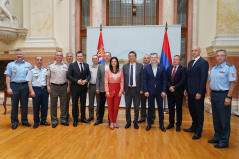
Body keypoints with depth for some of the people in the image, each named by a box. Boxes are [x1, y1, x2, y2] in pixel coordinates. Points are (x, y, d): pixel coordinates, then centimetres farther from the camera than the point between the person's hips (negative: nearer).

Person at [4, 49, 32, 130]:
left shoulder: (28, 65, 10)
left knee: (25, 105, 7)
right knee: (14, 105, 3)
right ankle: (14, 122, 14)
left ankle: (24, 121, 19)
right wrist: (8, 88, -7)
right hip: (14, 86, -1)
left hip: (25, 86, 1)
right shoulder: (10, 65, 7)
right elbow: (8, 77, 2)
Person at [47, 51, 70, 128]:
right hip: (54, 87, -1)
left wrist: (68, 86, 1)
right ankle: (54, 121, 15)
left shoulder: (66, 65, 7)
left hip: (63, 86, 1)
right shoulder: (51, 65, 4)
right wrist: (48, 86, -2)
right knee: (53, 104, 4)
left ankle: (63, 120, 19)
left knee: (63, 104, 7)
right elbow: (48, 76, 5)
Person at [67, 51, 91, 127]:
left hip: (84, 87, 3)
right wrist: (77, 81, -17)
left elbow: (89, 75, 8)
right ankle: (75, 119, 18)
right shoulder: (72, 65, -3)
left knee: (83, 103, 12)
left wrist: (86, 80, -12)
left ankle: (83, 118, 26)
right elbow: (68, 75, -10)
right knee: (75, 104, 6)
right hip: (75, 87, -3)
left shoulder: (86, 65, 8)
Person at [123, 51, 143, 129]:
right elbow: (123, 78, 4)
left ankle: (135, 122, 25)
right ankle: (128, 122, 26)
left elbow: (142, 78, -1)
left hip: (136, 89, -1)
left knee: (136, 107, 9)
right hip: (128, 89, 1)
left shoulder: (140, 66, 0)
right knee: (127, 107, 10)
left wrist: (141, 89, -6)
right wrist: (123, 89, -1)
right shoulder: (125, 66, 4)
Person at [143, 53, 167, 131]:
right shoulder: (146, 68, 2)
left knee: (160, 108, 8)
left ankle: (161, 124, 22)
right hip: (150, 91, 0)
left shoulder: (162, 67, 2)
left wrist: (164, 91, -8)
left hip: (159, 91, 0)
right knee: (150, 108, 9)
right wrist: (145, 91, -8)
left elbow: (164, 80, 0)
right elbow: (144, 80, 0)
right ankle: (149, 124, 22)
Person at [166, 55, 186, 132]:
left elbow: (183, 81, -11)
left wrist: (175, 87, -16)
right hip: (170, 91, 4)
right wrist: (170, 87, -10)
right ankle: (171, 123, 23)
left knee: (179, 108, 6)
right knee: (171, 108, 11)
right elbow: (166, 79, 5)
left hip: (178, 92, -4)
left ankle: (178, 125, 16)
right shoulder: (169, 68, 11)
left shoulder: (182, 69, -3)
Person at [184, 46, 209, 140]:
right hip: (190, 92, 7)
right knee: (192, 111, 17)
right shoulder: (190, 63, 15)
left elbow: (204, 78, -15)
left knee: (199, 112, 4)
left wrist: (199, 92, -19)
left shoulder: (203, 62, -10)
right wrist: (186, 89, 13)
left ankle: (198, 132, 16)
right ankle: (194, 127, 34)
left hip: (198, 92, -7)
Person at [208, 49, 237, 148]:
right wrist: (211, 95, 14)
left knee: (224, 120, 1)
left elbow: (233, 83, -15)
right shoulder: (214, 68, 14)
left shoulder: (229, 67, -9)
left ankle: (224, 141, 13)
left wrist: (228, 97, -20)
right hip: (214, 95, 7)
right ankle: (217, 137, 28)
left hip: (223, 95, -7)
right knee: (216, 118, 15)